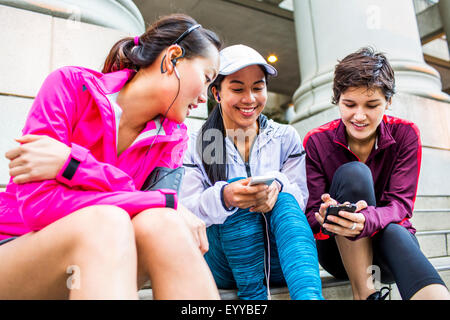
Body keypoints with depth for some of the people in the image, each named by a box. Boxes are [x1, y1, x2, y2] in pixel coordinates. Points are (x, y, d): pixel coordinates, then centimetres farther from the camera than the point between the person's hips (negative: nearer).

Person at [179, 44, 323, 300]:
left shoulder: (286, 137, 7)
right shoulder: (195, 146, 1)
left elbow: (300, 199, -1)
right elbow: (185, 212, -11)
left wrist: (278, 186, -26)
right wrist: (223, 198, -34)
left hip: (278, 259, 2)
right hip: (222, 263, -1)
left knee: (283, 198, -27)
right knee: (237, 185, -26)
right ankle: (254, 297, -21)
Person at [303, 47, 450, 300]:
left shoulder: (405, 134, -5)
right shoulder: (317, 141, -8)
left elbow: (401, 204, -15)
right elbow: (312, 214, -12)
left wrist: (367, 220, -40)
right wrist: (326, 217, -39)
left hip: (391, 239, -1)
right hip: (339, 249, 1)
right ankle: (364, 292, -23)